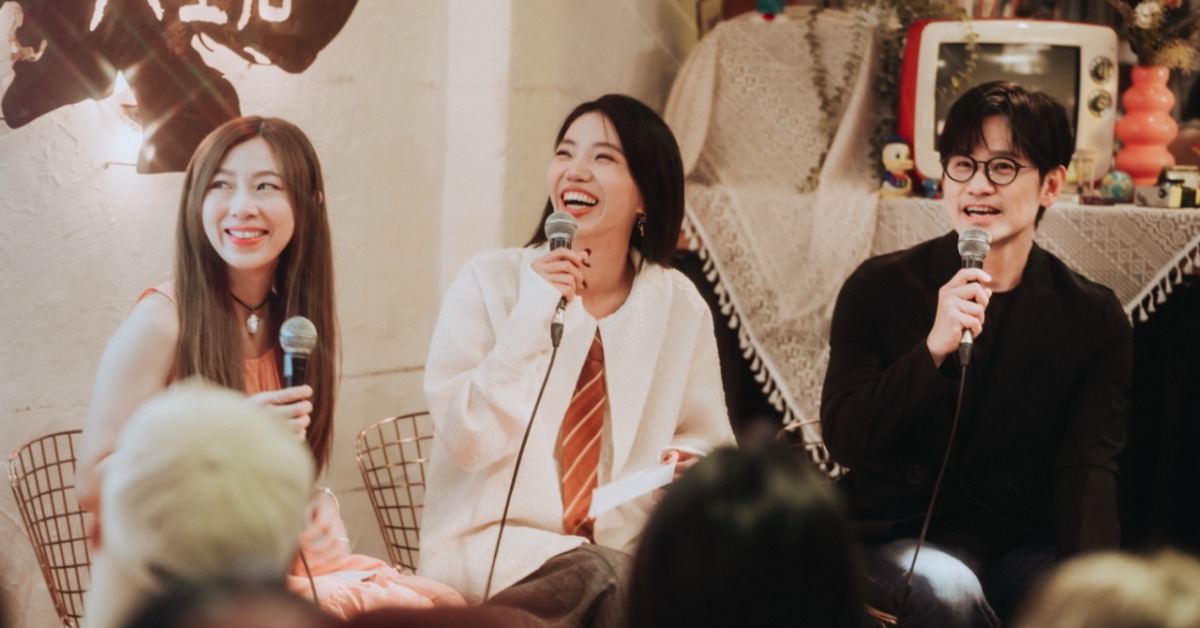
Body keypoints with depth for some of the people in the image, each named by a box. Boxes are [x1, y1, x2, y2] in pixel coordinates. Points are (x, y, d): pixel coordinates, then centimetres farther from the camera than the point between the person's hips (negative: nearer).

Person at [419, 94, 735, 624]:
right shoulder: (491, 281, -3)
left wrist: (693, 464, -9)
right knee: (610, 581, -34)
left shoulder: (679, 305, 4)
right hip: (495, 543, -3)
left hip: (627, 551, 3)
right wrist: (529, 320, -21)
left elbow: (707, 439, 15)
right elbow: (465, 443, -12)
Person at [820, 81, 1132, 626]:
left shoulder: (1094, 319, 2)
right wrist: (934, 347, -25)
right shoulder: (880, 289, 0)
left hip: (1026, 543, 1)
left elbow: (1088, 469, -8)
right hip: (899, 536, -1)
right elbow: (842, 440, -9)